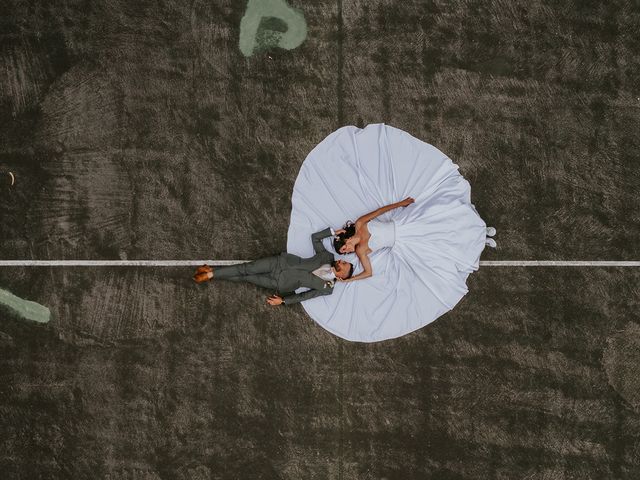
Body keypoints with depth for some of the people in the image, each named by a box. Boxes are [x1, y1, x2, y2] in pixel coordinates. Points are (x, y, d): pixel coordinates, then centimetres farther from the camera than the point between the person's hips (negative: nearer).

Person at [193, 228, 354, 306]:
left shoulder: (327, 288, -6)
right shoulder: (329, 256, 2)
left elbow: (305, 295, -8)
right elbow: (314, 237, 9)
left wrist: (283, 301, -13)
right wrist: (334, 231, 0)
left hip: (281, 284, -3)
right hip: (282, 262, 3)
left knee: (246, 278, -3)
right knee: (248, 268, -9)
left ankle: (211, 275, 5)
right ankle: (211, 273, 2)